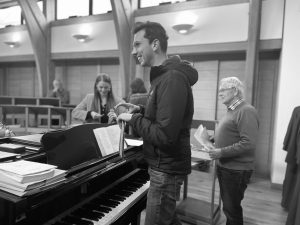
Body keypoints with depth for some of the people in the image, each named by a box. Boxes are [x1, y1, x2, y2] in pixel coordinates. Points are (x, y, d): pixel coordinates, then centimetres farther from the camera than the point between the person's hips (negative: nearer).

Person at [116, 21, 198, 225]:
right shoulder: (164, 75, 10)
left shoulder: (173, 79, -24)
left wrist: (133, 119, -17)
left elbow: (165, 136, -29)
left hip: (166, 169, -10)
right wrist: (140, 111, 3)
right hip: (164, 166, 10)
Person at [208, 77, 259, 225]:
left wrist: (221, 152, -21)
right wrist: (214, 143, 7)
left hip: (237, 170, -8)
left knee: (232, 208, 6)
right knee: (227, 205, 20)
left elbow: (248, 144, -24)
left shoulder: (246, 111, -17)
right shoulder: (231, 111, 12)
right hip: (224, 167, 8)